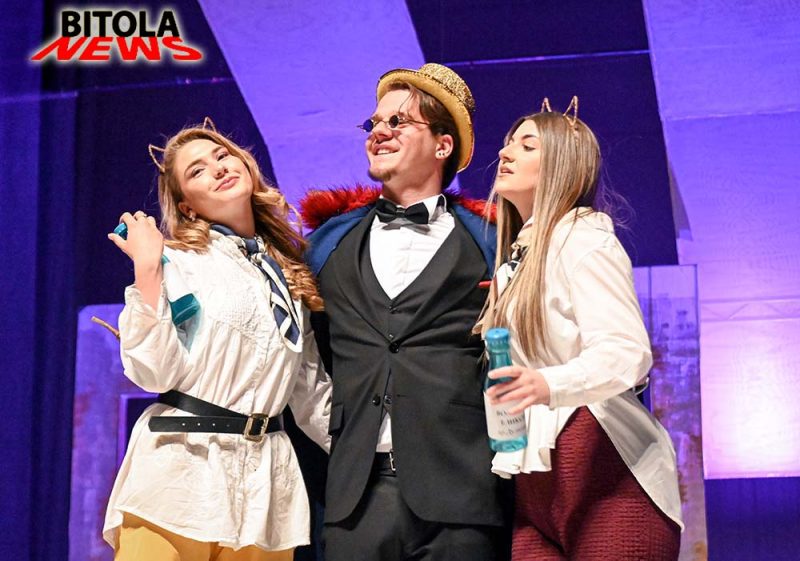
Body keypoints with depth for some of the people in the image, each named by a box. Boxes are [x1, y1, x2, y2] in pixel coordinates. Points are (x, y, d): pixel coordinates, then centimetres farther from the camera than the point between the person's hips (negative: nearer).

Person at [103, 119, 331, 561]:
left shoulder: (289, 273, 15)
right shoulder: (181, 260, -1)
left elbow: (312, 392, 19)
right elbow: (155, 372, -13)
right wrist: (147, 267, -14)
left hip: (267, 480, 5)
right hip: (181, 470, -5)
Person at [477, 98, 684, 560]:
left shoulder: (582, 237, -4)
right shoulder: (519, 255, 23)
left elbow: (627, 351, -19)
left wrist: (548, 385, -33)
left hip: (604, 468, -7)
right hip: (536, 479, 8)